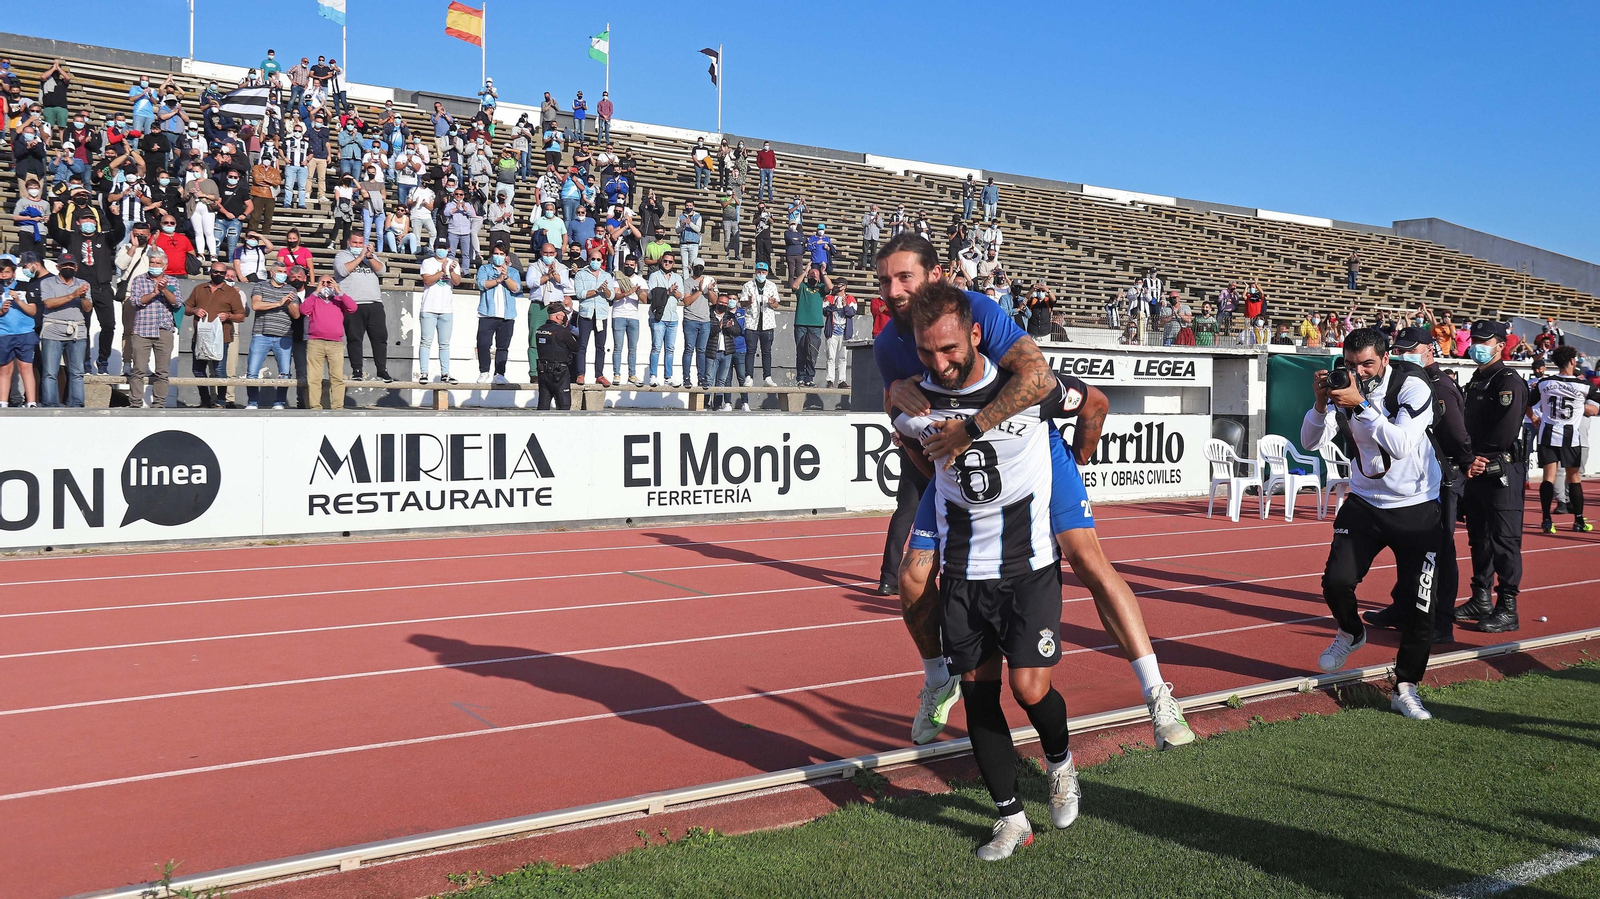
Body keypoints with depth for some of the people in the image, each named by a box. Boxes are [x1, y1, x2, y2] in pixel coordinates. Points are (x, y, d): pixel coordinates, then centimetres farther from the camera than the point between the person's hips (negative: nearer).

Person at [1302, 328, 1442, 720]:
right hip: (1365, 503, 3)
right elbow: (1310, 442, -8)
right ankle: (1351, 634, 23)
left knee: (1421, 605, -5)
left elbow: (1401, 444, -31)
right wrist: (1321, 403, -25)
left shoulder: (1412, 387, -18)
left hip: (1416, 508, -3)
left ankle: (1405, 688, 11)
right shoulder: (1344, 388, -5)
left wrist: (1361, 405, -36)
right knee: (1336, 581, -11)